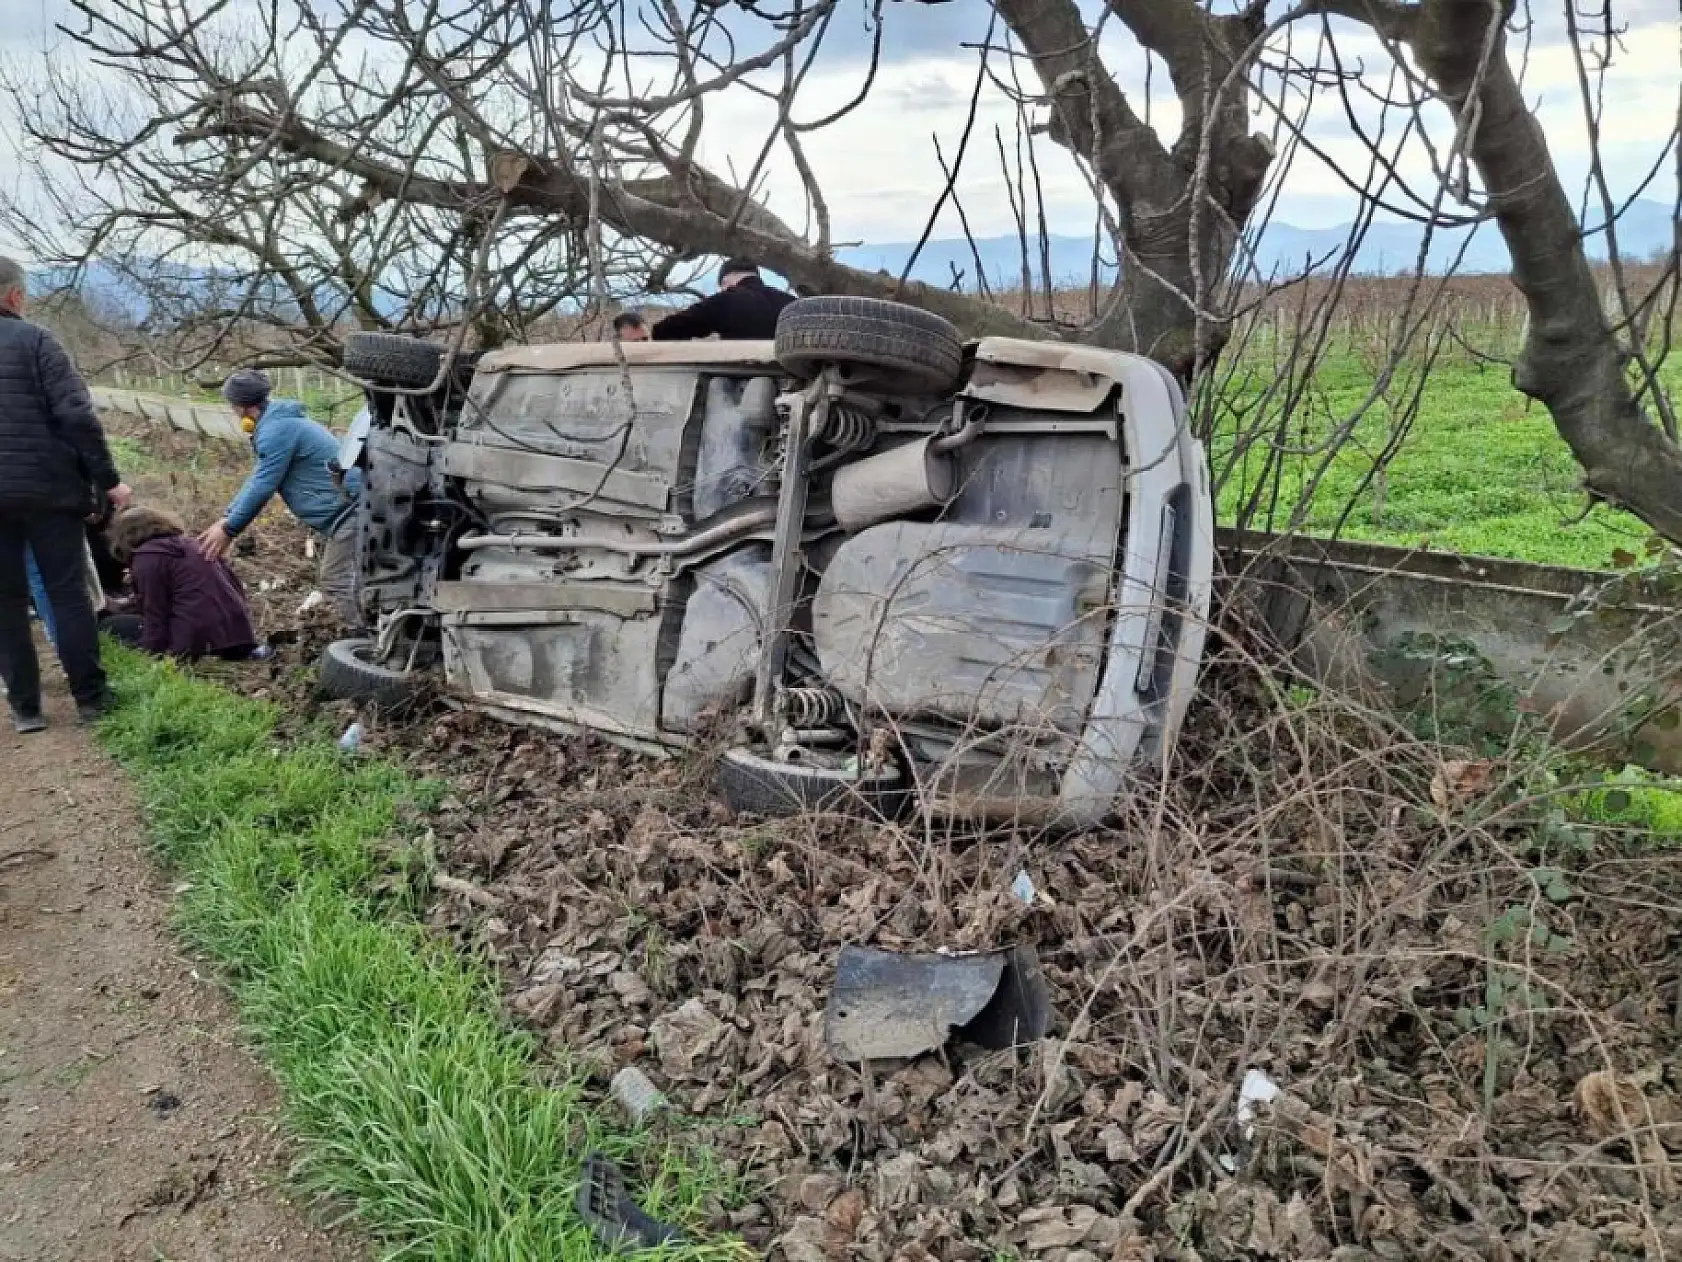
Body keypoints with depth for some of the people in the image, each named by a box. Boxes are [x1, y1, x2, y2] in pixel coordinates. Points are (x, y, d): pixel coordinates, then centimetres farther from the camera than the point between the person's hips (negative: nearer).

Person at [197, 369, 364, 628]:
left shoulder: (277, 430, -14)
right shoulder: (282, 422, 20)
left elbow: (263, 486, -15)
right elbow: (258, 480, 22)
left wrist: (228, 529, -6)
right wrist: (225, 519, 17)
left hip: (348, 511, -10)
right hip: (344, 512, 10)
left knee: (336, 584, -13)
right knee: (332, 581, 14)